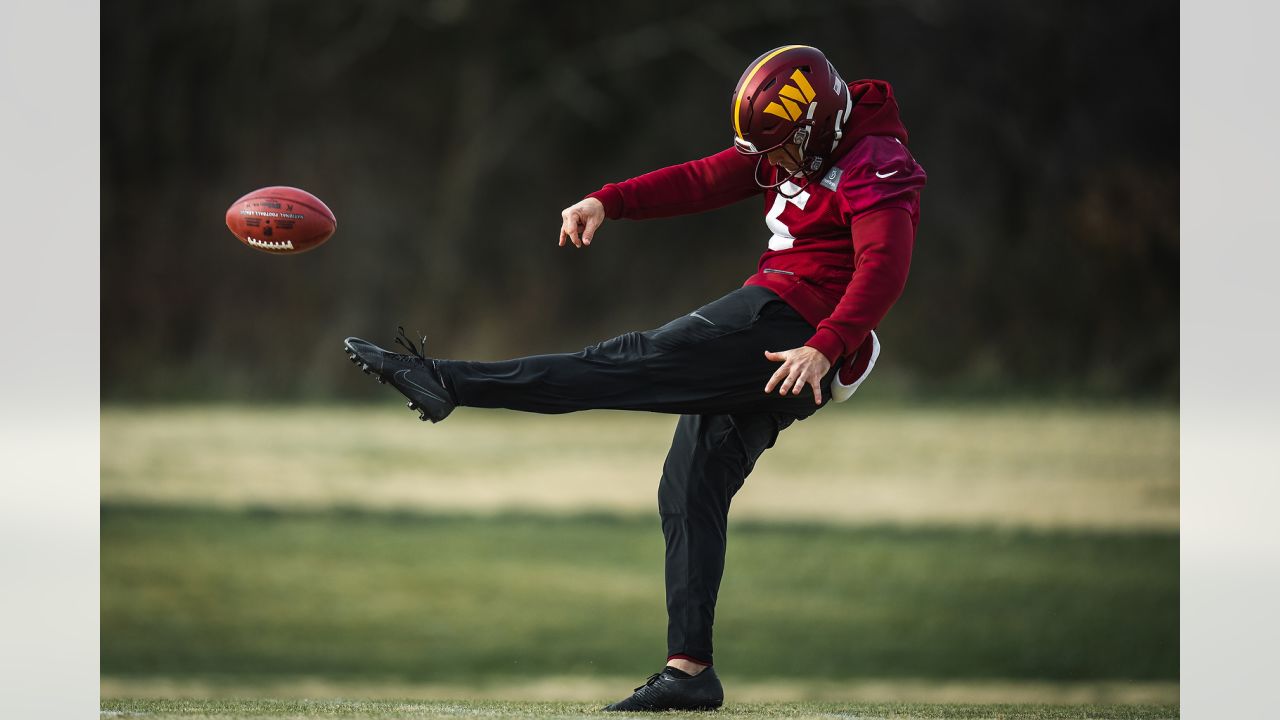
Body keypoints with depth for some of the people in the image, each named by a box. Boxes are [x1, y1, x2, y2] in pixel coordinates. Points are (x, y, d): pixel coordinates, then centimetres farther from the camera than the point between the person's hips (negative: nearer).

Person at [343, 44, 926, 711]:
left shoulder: (875, 169, -13)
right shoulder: (791, 146, 15)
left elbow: (883, 269, -25)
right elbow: (703, 181, 12)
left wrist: (825, 348, -37)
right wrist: (607, 202, -2)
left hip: (785, 325, -10)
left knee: (636, 362, -15)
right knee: (690, 489, 8)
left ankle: (448, 384, -20)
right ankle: (689, 669, 7)